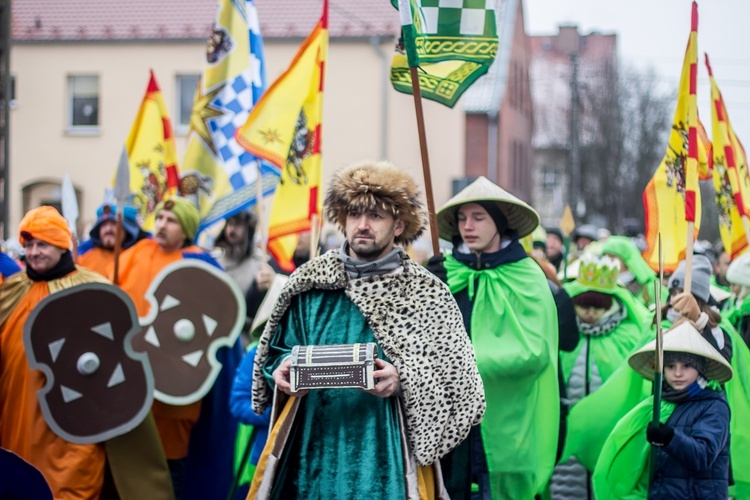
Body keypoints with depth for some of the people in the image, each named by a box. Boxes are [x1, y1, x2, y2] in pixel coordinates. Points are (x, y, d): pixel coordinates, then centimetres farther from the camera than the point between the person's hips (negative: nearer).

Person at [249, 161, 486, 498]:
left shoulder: (425, 294, 0)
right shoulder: (309, 284, 8)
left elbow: (457, 382, -3)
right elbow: (275, 353, 17)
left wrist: (402, 382, -19)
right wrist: (283, 369, -5)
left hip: (386, 459, -2)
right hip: (311, 454, 3)